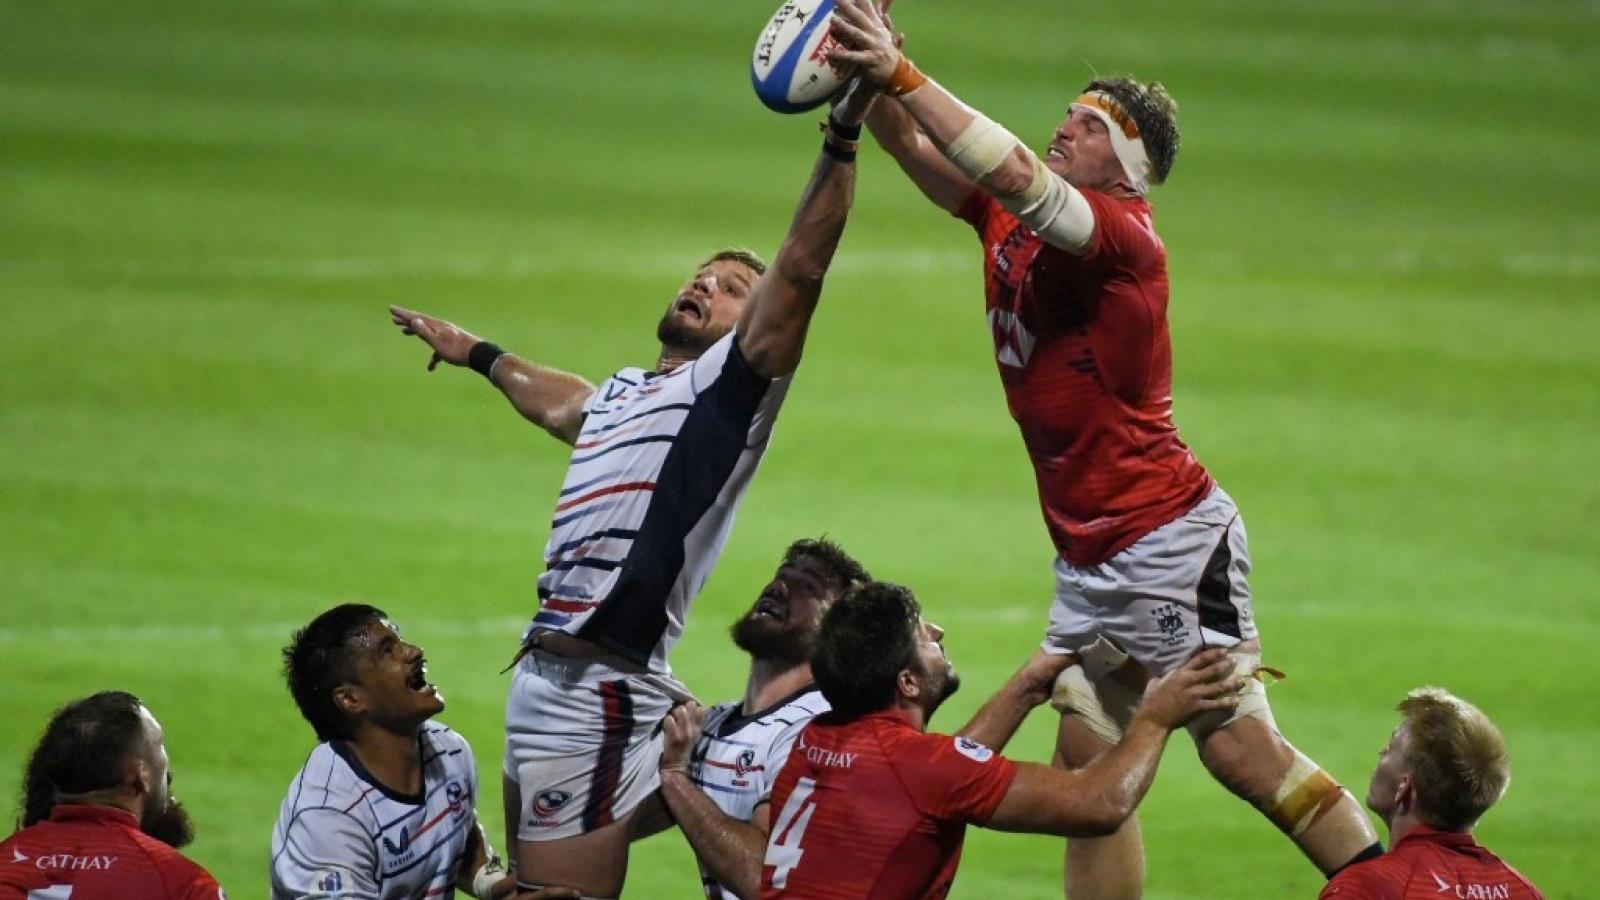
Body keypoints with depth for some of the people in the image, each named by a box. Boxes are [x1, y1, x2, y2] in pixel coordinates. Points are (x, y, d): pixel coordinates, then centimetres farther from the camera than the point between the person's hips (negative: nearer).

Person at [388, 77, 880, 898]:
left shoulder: (729, 383, -1)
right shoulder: (623, 393, 22)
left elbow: (800, 270, -16)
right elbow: (556, 403, 47)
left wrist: (843, 133, -25)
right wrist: (475, 354, 64)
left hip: (602, 692, -9)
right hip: (543, 673, 9)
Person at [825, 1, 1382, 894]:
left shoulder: (1123, 234, -15)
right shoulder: (1009, 222, 9)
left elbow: (1015, 172, -30)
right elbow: (909, 144, 8)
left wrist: (903, 75, -31)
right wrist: (875, 73, -13)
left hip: (1171, 537, -9)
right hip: (1087, 554, 9)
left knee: (1242, 751, -10)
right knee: (1088, 773, 6)